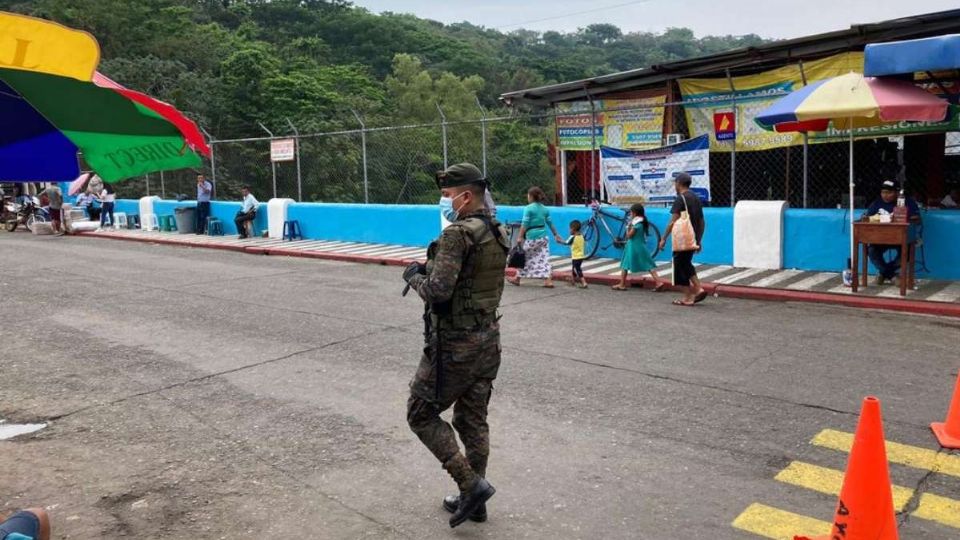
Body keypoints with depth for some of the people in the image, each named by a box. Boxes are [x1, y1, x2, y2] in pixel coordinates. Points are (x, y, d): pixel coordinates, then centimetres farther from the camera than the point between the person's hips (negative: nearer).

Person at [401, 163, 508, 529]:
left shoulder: (457, 234, -20)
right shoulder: (498, 234, 8)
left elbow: (438, 291, -26)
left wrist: (414, 276, -7)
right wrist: (430, 270, 7)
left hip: (454, 344, -8)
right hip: (488, 338, 9)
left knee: (421, 414, 9)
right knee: (474, 420, 18)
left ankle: (472, 484, 4)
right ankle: (473, 500, 28)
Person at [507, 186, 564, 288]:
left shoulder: (528, 208, -9)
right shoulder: (544, 209, 9)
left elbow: (525, 224, -14)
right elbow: (550, 223, 12)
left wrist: (520, 237, -14)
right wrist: (556, 235, 19)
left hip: (532, 237, -5)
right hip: (543, 237, 5)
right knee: (544, 259, 5)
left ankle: (517, 279, 20)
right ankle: (548, 281, -2)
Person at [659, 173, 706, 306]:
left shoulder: (680, 199, -10)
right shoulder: (696, 198, 14)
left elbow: (673, 222, -16)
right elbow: (702, 222, 16)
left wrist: (664, 239, -12)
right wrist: (699, 240, 22)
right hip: (693, 239, 8)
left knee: (680, 267, 1)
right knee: (687, 264, 21)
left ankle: (687, 298, 3)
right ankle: (698, 289, 9)